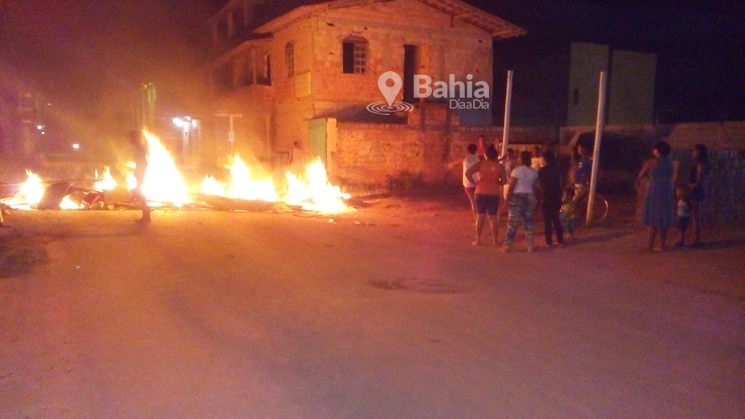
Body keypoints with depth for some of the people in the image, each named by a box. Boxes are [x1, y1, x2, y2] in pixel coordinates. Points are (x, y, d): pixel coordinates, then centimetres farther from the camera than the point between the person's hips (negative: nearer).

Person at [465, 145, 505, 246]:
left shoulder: (480, 164, -2)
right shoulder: (499, 166, 1)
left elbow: (467, 173, -12)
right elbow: (503, 181, 0)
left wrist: (475, 182, -2)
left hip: (481, 193, 0)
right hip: (494, 194, 1)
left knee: (480, 217, 7)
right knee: (493, 217, 8)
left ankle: (478, 240, 9)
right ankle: (495, 240, 12)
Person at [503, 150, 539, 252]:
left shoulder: (517, 170, -11)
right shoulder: (534, 172, 4)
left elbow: (511, 187, -12)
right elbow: (535, 187, 4)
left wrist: (507, 200, -8)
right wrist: (533, 198, 14)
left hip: (517, 197, -5)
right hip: (529, 197, 5)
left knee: (512, 221, 0)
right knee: (528, 221, 10)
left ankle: (508, 245, 3)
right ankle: (531, 246, 11)